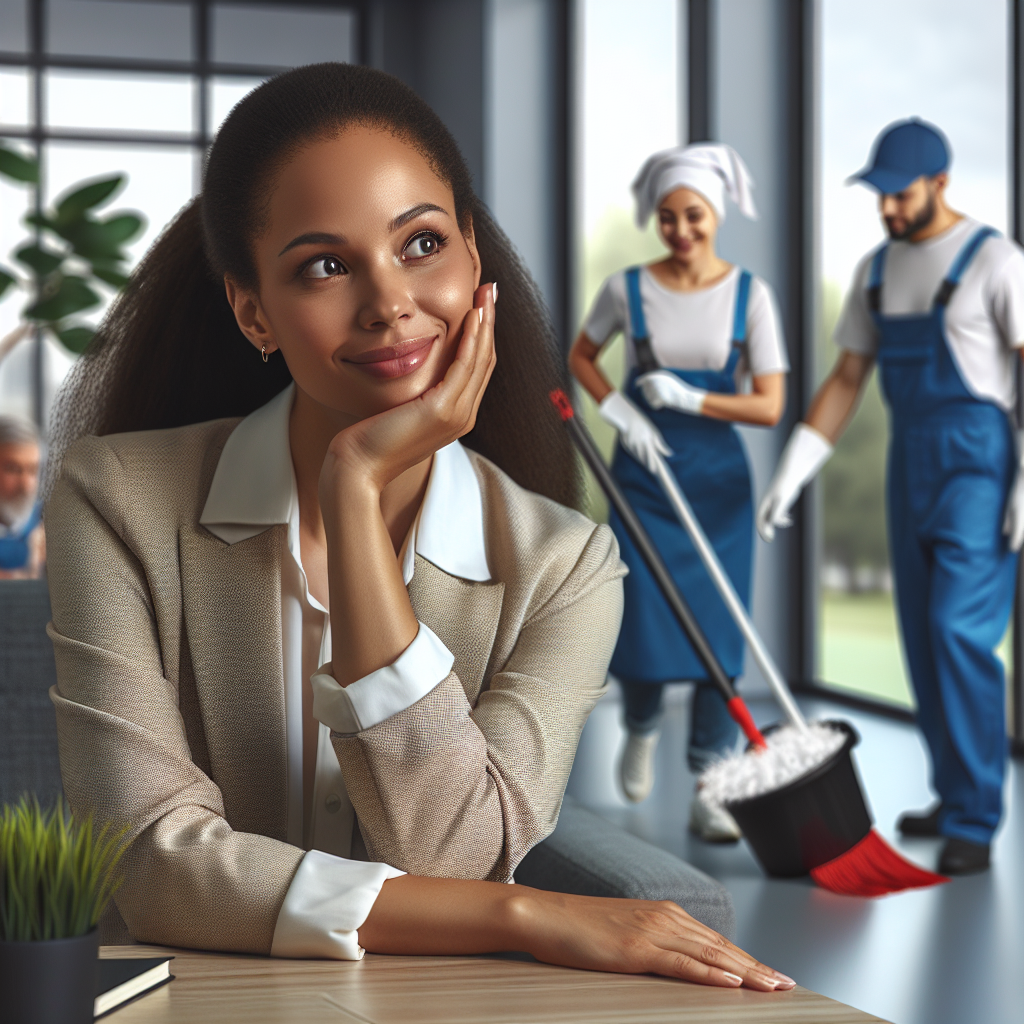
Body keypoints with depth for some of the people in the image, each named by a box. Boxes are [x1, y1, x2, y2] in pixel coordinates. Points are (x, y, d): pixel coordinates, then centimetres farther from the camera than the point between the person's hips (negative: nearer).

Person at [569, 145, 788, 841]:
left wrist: (690, 399, -20)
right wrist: (621, 412, -3)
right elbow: (581, 356, 13)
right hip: (644, 475, 0)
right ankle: (642, 728, 31)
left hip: (720, 483, 0)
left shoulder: (750, 295, -5)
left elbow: (770, 406, -9)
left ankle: (709, 791, 4)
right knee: (642, 626, -3)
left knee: (718, 632, -3)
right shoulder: (627, 289, -4)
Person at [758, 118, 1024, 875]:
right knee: (924, 635, 9)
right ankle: (960, 798, 21)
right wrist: (793, 472, 7)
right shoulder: (878, 269, 12)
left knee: (960, 631, -15)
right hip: (911, 461, 7)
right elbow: (846, 381, 15)